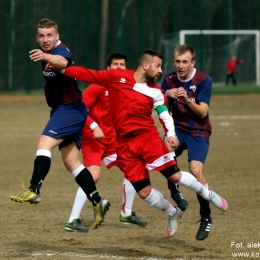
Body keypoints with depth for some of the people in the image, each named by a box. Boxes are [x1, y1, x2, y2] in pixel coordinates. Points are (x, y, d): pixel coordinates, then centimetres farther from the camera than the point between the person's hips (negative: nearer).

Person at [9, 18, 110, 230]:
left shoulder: (60, 50, -20)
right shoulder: (47, 54, 9)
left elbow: (62, 62, -47)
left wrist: (46, 57, -66)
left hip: (71, 109, -10)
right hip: (62, 109, 10)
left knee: (44, 144, -26)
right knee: (70, 161, 11)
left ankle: (34, 190, -35)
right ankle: (98, 203, 16)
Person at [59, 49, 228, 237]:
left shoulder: (155, 92, 2)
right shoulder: (116, 77, -1)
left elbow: (165, 114, -4)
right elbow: (89, 75, 0)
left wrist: (171, 133, -23)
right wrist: (63, 69, -8)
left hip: (148, 137, 0)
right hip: (125, 145, 0)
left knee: (175, 175, -11)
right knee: (143, 192, 0)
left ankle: (208, 194, 16)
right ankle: (173, 213, 27)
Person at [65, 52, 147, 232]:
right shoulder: (99, 86, -14)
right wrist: (94, 127, -27)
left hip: (111, 139, 8)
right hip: (93, 137, -7)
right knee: (94, 175, -23)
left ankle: (126, 214, 27)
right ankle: (73, 220, -21)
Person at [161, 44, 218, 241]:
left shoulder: (204, 80, -10)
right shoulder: (169, 80, 2)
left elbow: (202, 112, -14)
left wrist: (187, 99, -31)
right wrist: (166, 95, -17)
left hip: (199, 131, -3)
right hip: (178, 128, 3)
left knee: (196, 170, -23)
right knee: (166, 149, -32)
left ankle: (206, 217, -5)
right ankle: (174, 193, -10)